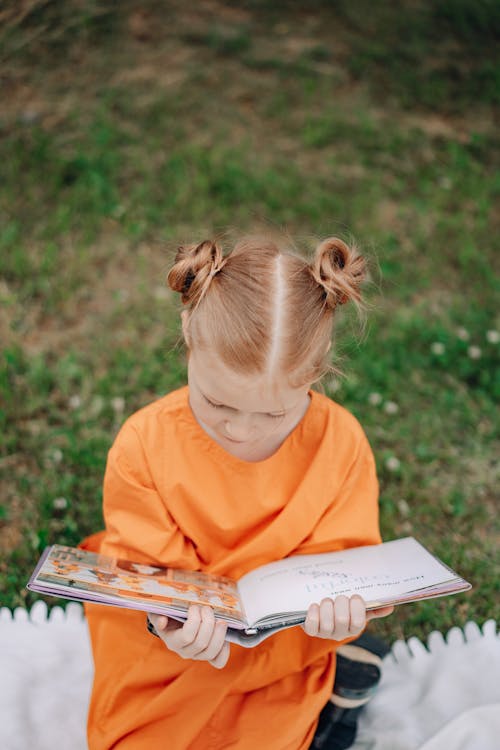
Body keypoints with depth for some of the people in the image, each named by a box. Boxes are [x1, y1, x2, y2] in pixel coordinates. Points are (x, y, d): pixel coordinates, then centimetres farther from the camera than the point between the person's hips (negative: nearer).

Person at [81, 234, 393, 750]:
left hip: (283, 647, 1)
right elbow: (145, 567, -16)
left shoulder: (341, 442, -19)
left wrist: (336, 607, -35)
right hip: (163, 650, 0)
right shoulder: (143, 444, -21)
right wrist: (166, 619, -38)